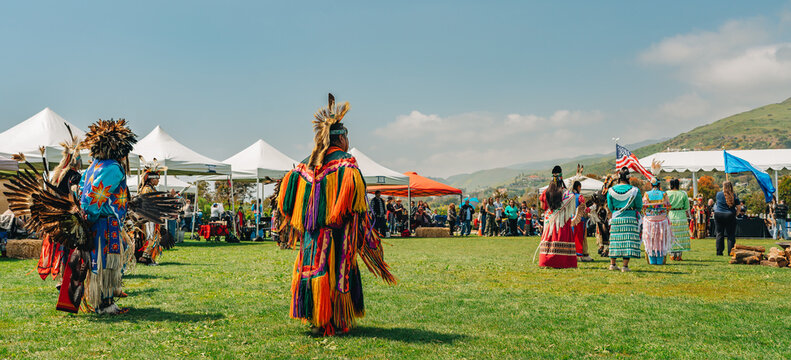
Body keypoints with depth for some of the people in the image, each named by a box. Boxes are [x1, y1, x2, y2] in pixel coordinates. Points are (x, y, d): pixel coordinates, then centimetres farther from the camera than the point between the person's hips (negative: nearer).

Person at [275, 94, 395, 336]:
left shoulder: (307, 164, 12)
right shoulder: (345, 162, -5)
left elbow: (287, 187, 10)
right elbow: (354, 192, -20)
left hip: (311, 233, 6)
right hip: (335, 233, -6)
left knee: (313, 267, 12)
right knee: (336, 272, 0)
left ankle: (315, 319, 15)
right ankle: (332, 322, 3)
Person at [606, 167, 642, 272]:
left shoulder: (611, 190, 0)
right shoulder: (634, 190, -5)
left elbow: (610, 207, 7)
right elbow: (639, 206, 2)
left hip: (616, 219, 3)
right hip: (630, 219, -3)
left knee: (615, 240, 12)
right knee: (628, 240, 0)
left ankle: (613, 264, 17)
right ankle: (625, 266, -2)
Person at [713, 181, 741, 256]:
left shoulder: (718, 194, -1)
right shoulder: (733, 195, -4)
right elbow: (738, 207, -1)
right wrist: (736, 214, 14)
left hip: (718, 215, 2)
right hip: (730, 216, -2)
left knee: (719, 234, 7)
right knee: (731, 235, 4)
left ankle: (719, 252, 7)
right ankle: (730, 252, 2)